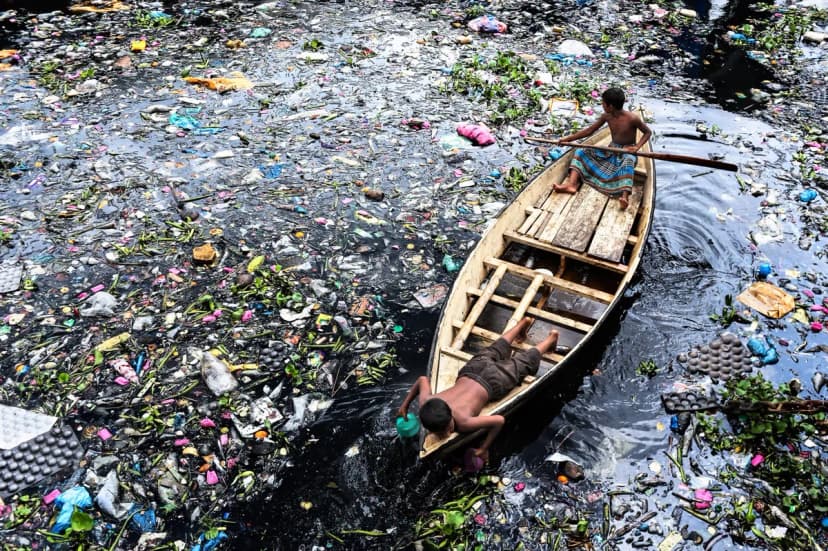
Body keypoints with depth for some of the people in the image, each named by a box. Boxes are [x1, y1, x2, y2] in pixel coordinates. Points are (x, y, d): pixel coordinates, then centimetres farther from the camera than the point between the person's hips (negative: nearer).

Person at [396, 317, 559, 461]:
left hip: (490, 383, -5)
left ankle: (551, 337, 49)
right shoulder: (425, 405, -30)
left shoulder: (464, 422, -41)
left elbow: (499, 420, -33)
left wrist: (484, 448, -29)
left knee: (526, 363, 24)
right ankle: (523, 323, 58)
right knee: (494, 353, 35)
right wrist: (405, 405, -11)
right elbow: (422, 379, -12)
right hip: (471, 370, 5)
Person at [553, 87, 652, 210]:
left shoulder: (632, 118, -19)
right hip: (611, 150, 6)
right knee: (580, 152, -9)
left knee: (628, 161, -44)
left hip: (627, 152, -6)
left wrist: (637, 147, -22)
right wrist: (568, 139, 2)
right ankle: (571, 184, -33)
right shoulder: (606, 116, -3)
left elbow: (648, 132, -6)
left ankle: (625, 197, -62)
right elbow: (589, 130, 5)